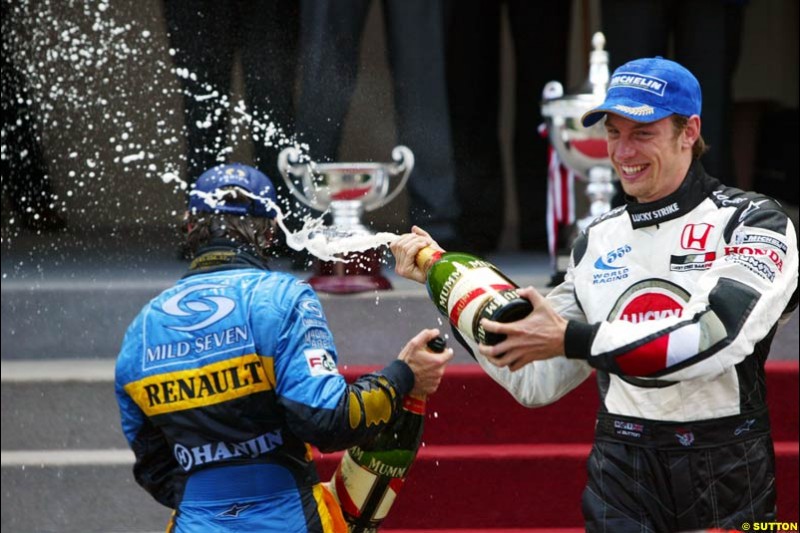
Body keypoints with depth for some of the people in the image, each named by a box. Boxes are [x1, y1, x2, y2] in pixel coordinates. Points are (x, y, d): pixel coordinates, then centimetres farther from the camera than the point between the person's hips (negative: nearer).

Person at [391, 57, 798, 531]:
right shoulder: (597, 243, 11)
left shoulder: (753, 222, -4)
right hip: (621, 478, 4)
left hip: (729, 484, -3)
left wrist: (571, 339, -24)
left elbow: (717, 336, -22)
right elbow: (535, 381, 11)